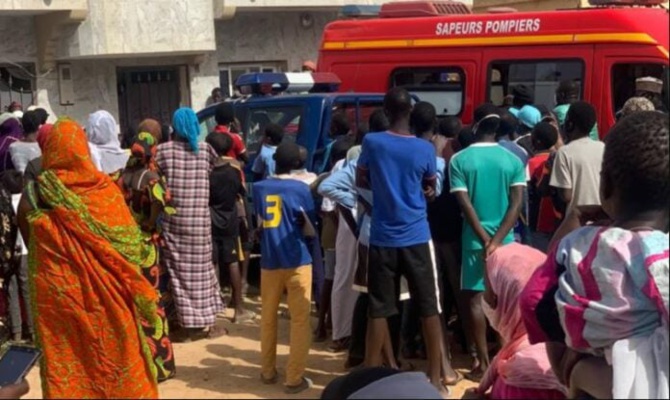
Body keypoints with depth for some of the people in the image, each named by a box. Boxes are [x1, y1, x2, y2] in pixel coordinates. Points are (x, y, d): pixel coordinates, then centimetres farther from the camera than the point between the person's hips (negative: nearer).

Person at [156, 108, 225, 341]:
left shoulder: (163, 150, -1)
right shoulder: (205, 150, 1)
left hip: (173, 220, 0)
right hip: (199, 220, 0)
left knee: (179, 270, 6)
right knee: (200, 269, 9)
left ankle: (188, 324, 9)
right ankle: (206, 323, 15)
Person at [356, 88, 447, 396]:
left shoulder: (372, 143, -5)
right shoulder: (425, 149, -4)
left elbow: (361, 181, 9)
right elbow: (431, 192, 10)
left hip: (382, 238, 1)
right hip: (416, 237, 0)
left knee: (378, 309, 7)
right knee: (429, 307, 8)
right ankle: (435, 378, 13)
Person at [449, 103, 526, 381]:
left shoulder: (459, 160, -5)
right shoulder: (513, 161, 0)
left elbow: (465, 204, -11)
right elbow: (516, 204, -8)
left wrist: (486, 240, -11)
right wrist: (497, 240, -12)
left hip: (475, 239, -2)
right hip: (506, 239, 2)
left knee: (474, 299, 5)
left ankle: (483, 362, 5)